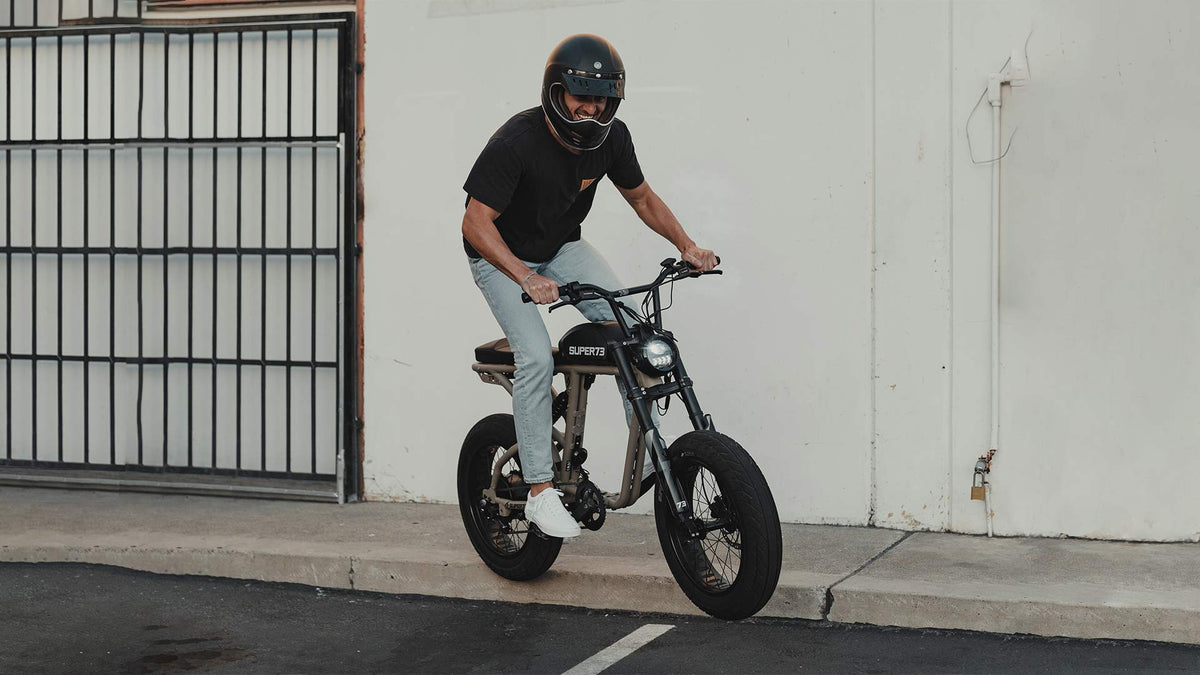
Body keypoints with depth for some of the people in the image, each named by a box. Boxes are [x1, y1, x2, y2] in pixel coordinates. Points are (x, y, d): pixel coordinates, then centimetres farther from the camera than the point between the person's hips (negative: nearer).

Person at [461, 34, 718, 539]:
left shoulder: (611, 138, -12)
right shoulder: (516, 142, -29)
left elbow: (642, 198, 4)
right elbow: (476, 223, -30)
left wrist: (686, 245, -10)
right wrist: (526, 277, -44)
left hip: (562, 247, 5)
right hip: (502, 257, -5)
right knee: (537, 357, -23)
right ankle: (540, 492, -15)